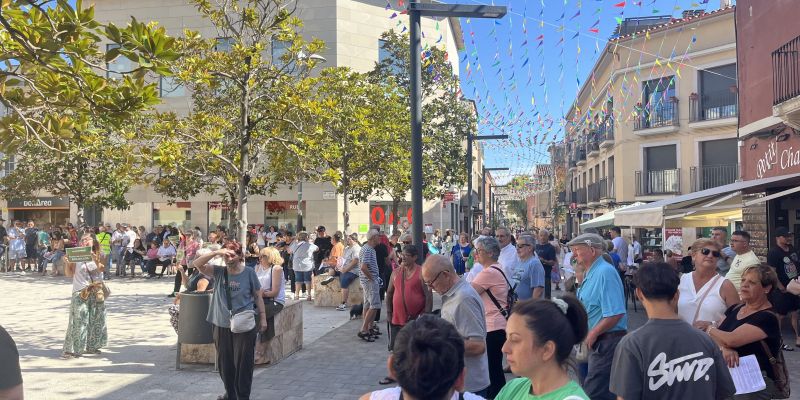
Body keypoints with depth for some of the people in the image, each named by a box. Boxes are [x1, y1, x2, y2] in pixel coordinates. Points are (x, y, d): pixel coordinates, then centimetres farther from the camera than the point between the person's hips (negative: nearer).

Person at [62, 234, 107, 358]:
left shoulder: (98, 255, 4)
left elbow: (101, 269, -12)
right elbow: (69, 274, -1)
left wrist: (95, 259, -28)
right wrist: (68, 263, -17)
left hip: (96, 292, 3)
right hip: (80, 292, -3)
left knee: (95, 320, 9)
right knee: (78, 321, -7)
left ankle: (91, 346, 20)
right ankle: (71, 349, -4)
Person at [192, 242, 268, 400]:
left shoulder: (249, 273, -3)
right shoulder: (219, 272, 2)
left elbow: (258, 297, 2)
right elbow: (197, 264, -11)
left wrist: (263, 318, -1)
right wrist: (216, 252, -22)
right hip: (221, 325, 3)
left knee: (243, 363, 2)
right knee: (224, 363, 15)